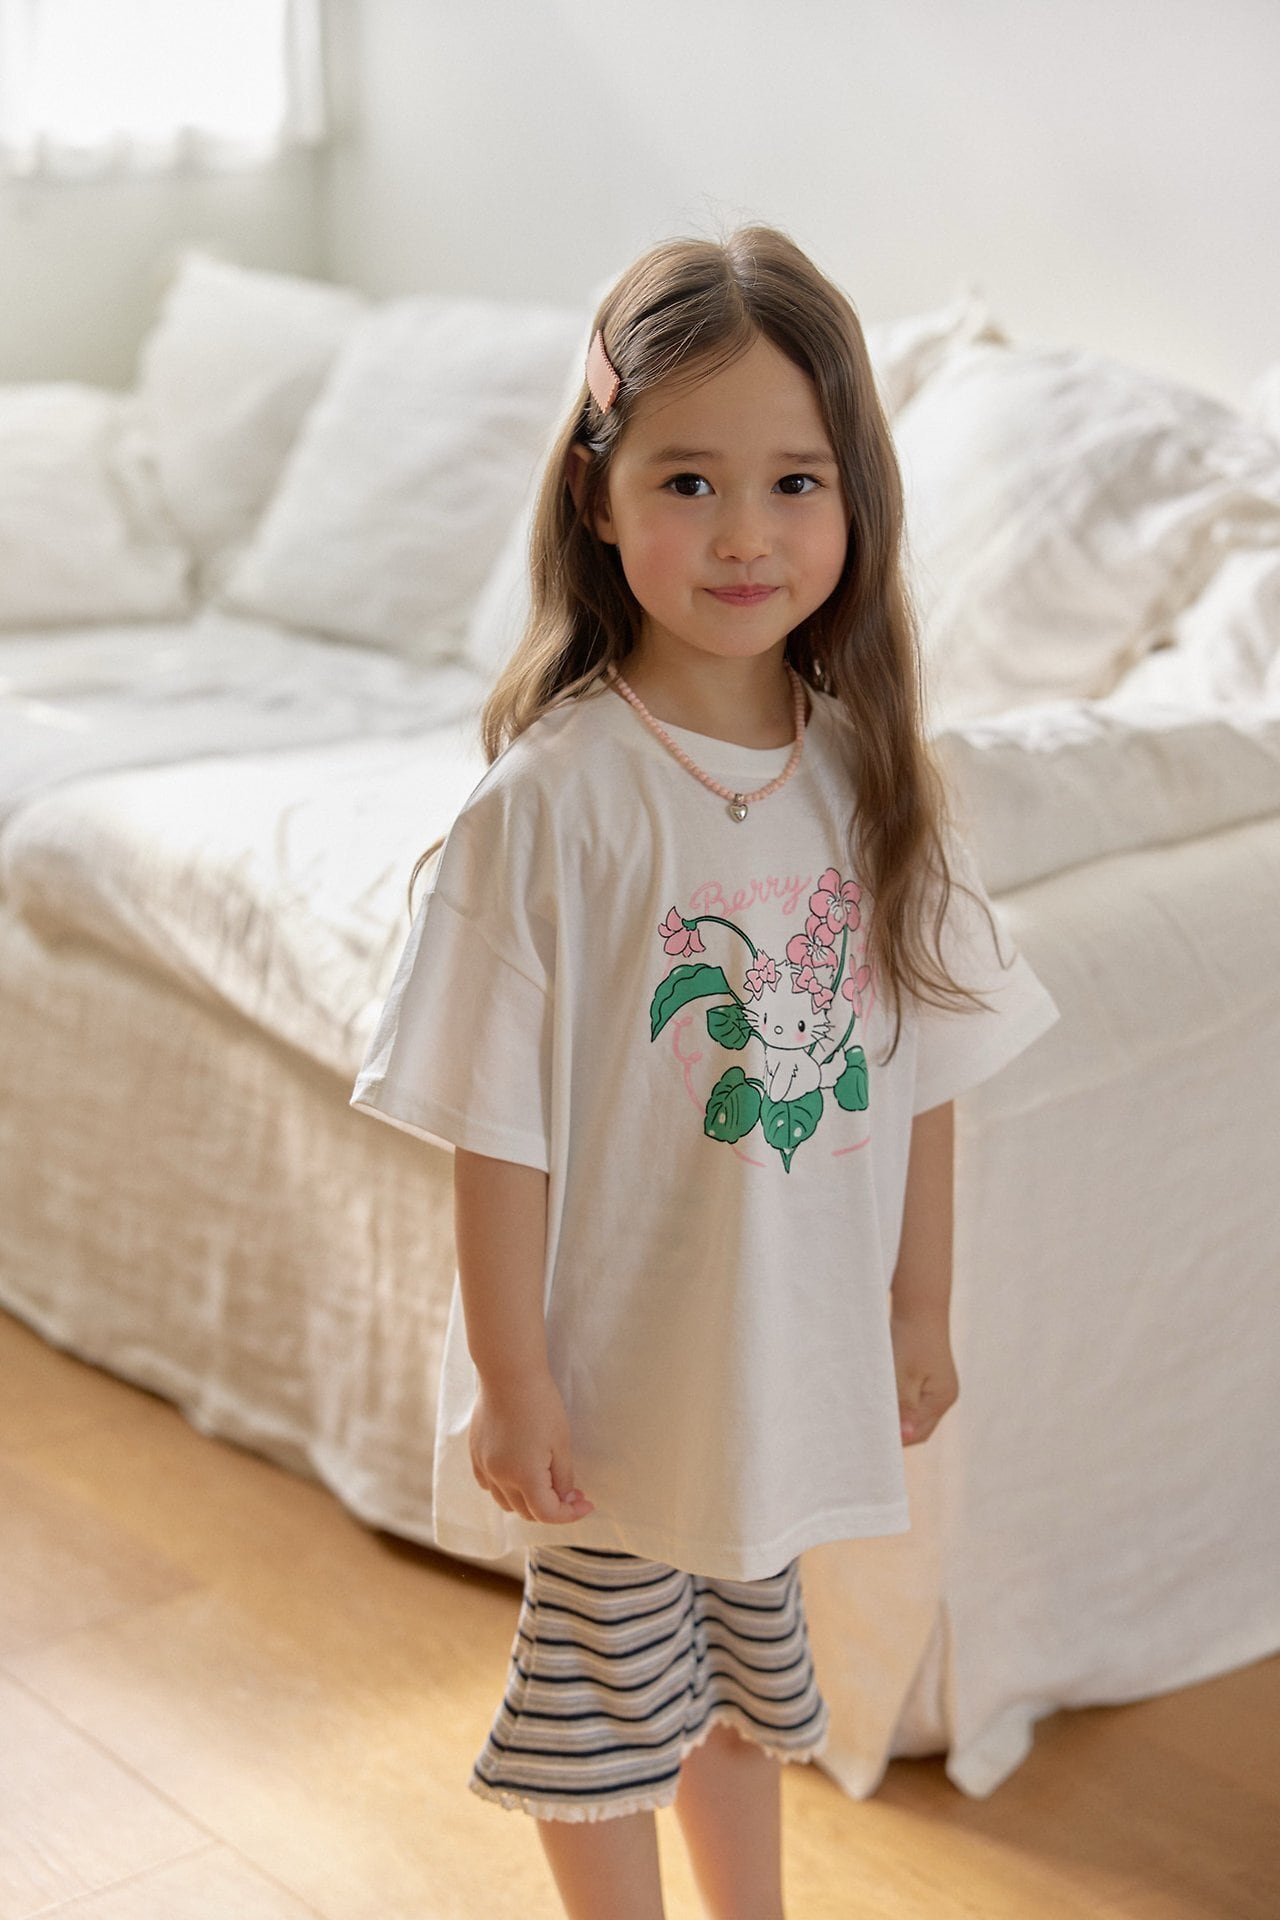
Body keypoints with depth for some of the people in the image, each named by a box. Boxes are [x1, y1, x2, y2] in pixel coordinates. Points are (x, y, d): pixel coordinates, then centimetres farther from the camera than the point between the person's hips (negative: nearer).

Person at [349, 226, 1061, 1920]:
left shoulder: (872, 773, -4)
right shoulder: (554, 800, -20)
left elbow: (923, 1065, 3)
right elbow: (501, 1121, -17)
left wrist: (921, 1305, 7)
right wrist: (513, 1377, -14)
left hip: (798, 1343, 5)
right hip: (615, 1354, -5)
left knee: (748, 1659, 24)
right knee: (606, 1685, 14)